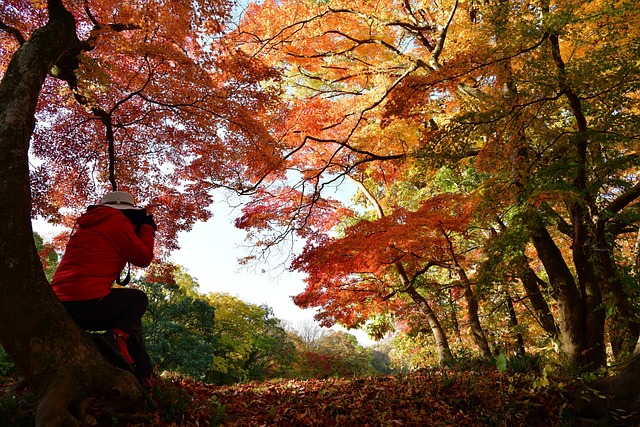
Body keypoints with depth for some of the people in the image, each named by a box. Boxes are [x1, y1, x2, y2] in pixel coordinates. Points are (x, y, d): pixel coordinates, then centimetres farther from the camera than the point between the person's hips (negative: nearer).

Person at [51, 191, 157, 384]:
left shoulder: (89, 224, 25)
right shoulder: (117, 220, -2)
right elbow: (143, 258, -3)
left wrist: (138, 229, 25)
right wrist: (147, 228, 13)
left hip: (60, 306, 9)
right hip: (89, 302, -9)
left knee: (128, 312, 23)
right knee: (138, 299, 15)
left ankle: (143, 373, 18)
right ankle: (117, 336, -12)